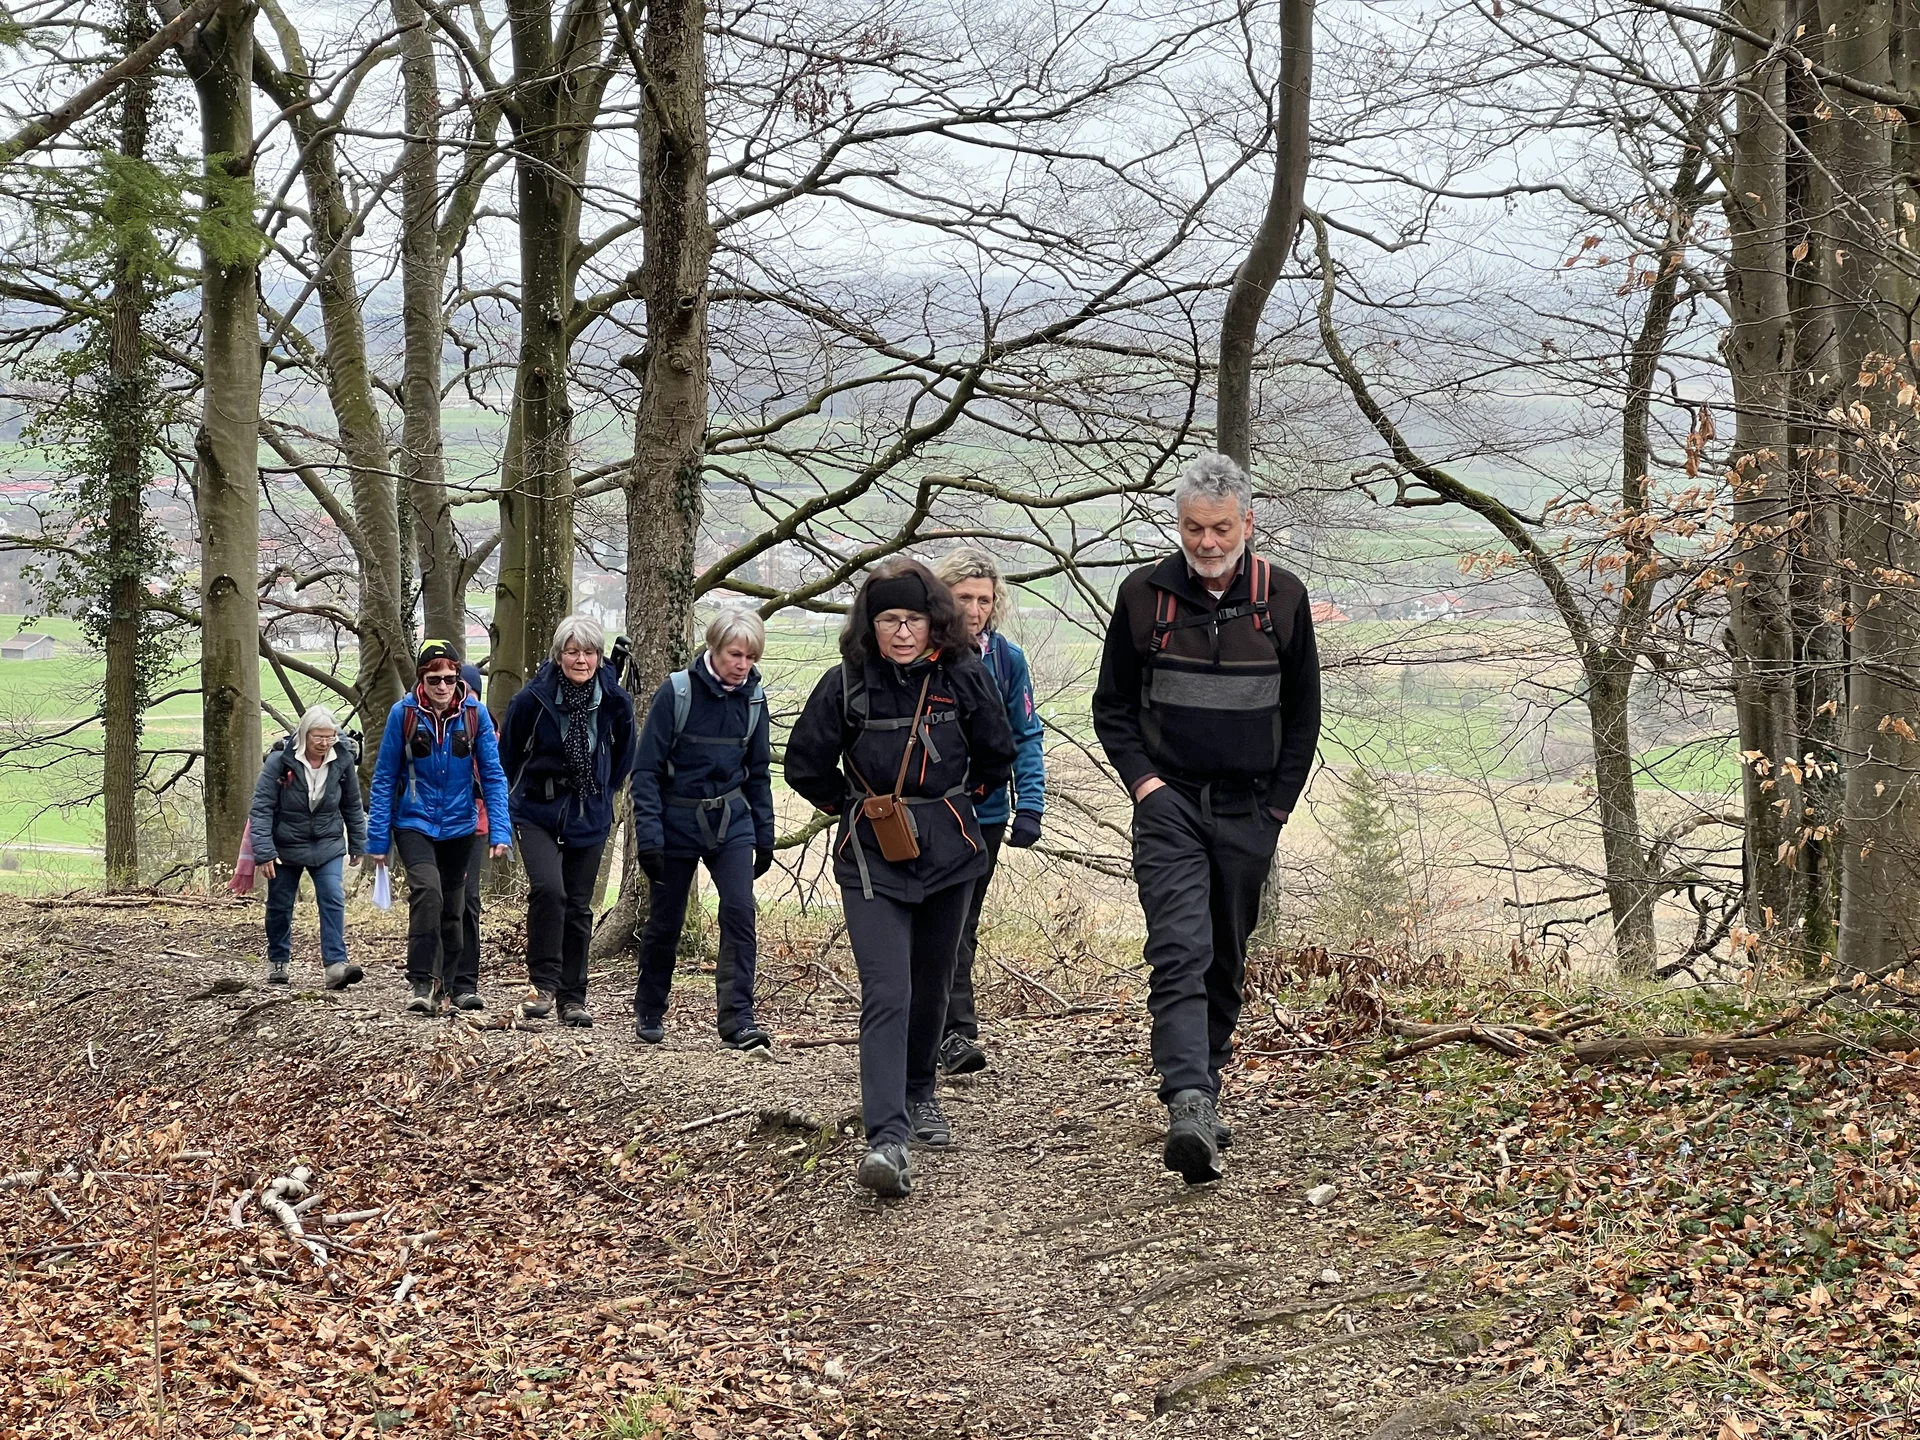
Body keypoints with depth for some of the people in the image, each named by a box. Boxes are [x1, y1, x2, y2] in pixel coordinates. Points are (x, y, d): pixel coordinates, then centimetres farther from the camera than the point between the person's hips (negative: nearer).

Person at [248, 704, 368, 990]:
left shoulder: (342, 760, -8)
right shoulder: (280, 760, -18)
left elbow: (353, 806, 6)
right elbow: (261, 808, -17)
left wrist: (358, 845, 12)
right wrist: (264, 852, -22)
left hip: (328, 846, 2)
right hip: (286, 846, -1)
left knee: (333, 899, -14)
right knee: (280, 905, 9)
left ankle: (336, 964, -20)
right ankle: (277, 963, 29)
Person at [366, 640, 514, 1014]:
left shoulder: (475, 713, -8)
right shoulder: (404, 713, -10)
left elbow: (493, 775, -3)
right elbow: (385, 778, -3)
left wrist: (499, 830, -11)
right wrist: (378, 838, -4)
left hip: (459, 825, 2)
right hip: (414, 823, -2)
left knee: (453, 907, 12)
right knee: (427, 889, -25)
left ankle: (451, 982, 29)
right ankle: (422, 983, -19)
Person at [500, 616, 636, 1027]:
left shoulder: (614, 701, -6)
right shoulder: (533, 699, -13)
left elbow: (623, 756, 14)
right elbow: (508, 754, 3)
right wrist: (511, 802, 12)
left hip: (589, 818, 3)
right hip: (537, 812, -3)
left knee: (579, 906, 6)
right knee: (548, 888, -24)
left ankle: (573, 998, 16)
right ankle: (543, 983, -14)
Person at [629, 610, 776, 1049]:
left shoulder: (753, 698, 1)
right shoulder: (676, 693, -12)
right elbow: (646, 769, -11)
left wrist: (764, 837, 11)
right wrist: (648, 836, -17)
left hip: (732, 822, 3)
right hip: (677, 822, -3)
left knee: (739, 911, -13)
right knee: (665, 922, 8)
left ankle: (737, 1020, -12)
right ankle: (649, 1013, 28)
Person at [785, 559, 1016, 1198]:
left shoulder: (965, 677, -4)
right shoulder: (845, 684, -8)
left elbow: (997, 757, 10)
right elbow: (805, 765, 4)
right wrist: (856, 806, 8)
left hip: (949, 853, 3)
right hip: (872, 858, -2)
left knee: (931, 985, 17)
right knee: (886, 995, -15)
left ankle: (920, 1096, 41)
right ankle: (887, 1140, -24)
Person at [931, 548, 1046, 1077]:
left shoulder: (1007, 660, 3)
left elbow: (1026, 739, 7)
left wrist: (1029, 808, -3)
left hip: (986, 812, 4)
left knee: (962, 925, 9)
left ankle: (931, 1026, 18)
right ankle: (956, 1031, -11)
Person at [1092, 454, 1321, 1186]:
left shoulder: (1283, 597, 2)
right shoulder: (1143, 594, 0)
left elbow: (1302, 713, 11)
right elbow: (1112, 706, 9)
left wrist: (1278, 804, 4)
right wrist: (1142, 780, -5)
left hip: (1248, 812, 2)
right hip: (1169, 803, -2)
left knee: (1226, 965, 10)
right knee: (1180, 952, -17)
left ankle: (1204, 1089, 24)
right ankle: (1189, 1106, -29)